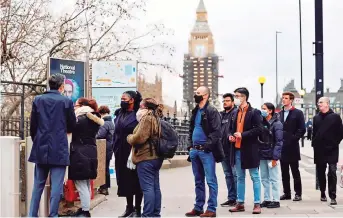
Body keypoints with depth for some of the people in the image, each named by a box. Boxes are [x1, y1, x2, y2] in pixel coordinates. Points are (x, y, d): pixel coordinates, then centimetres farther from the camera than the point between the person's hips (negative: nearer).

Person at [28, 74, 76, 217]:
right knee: (56, 185, 1)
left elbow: (33, 125, 4)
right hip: (59, 149, -3)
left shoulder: (38, 100, 2)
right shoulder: (66, 101, -5)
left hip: (41, 148, 3)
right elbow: (72, 126, 2)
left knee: (38, 184, 12)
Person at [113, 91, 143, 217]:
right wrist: (116, 149, 12)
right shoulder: (119, 113, 12)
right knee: (125, 180, 11)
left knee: (136, 181, 2)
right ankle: (129, 207, 22)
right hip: (121, 153, 7)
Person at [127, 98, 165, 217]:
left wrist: (129, 138, 0)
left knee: (147, 188, -9)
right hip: (155, 157, 10)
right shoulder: (156, 118, 18)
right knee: (155, 187, 11)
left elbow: (139, 138, -19)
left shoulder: (147, 118, -12)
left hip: (146, 158, -10)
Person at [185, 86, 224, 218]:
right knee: (198, 181, 13)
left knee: (210, 181, -4)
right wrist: (191, 145, 10)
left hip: (206, 151, -8)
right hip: (195, 150, 8)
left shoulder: (212, 111, -8)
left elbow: (216, 131, -14)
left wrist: (207, 145, -19)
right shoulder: (195, 111, 16)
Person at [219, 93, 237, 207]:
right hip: (223, 148, 8)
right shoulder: (221, 114, 16)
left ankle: (238, 198, 2)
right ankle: (231, 198, 19)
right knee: (228, 174, 12)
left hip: (233, 148, -8)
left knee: (235, 174, -4)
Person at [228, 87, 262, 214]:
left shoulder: (254, 112, -7)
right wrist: (231, 136, 1)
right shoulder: (236, 113, 13)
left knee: (255, 177, 1)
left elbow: (258, 129, -15)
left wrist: (243, 135, -19)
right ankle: (240, 203, 18)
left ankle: (257, 204, 5)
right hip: (237, 149, 7)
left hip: (250, 149, -7)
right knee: (240, 178, 11)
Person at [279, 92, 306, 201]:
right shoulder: (280, 113, 12)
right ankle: (286, 193, 16)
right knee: (284, 172, 9)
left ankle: (298, 193, 6)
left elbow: (302, 129, -7)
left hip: (292, 147, -5)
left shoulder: (298, 113, -3)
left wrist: (294, 138, -12)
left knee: (295, 171, 1)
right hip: (282, 147, 5)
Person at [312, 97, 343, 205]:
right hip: (319, 150, 4)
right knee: (320, 173, 9)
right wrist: (314, 144, 6)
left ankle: (332, 196, -7)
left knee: (332, 173, -7)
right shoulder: (316, 118, 11)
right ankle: (323, 193, 21)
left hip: (331, 150, -4)